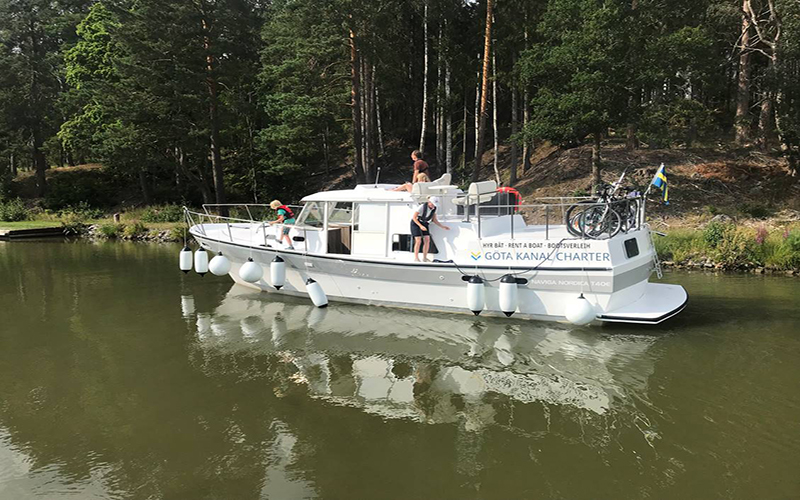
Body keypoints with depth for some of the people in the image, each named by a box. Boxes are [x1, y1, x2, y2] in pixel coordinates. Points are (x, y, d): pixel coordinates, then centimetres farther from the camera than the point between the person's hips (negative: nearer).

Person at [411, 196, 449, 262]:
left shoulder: (434, 209, -7)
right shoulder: (422, 207, -25)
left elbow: (434, 220, 1)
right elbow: (414, 217, -22)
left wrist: (443, 227, -7)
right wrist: (420, 226, -32)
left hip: (424, 224, 6)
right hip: (416, 223, -6)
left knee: (427, 240, -6)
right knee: (419, 241, -14)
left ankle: (424, 258, 3)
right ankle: (416, 258, -5)